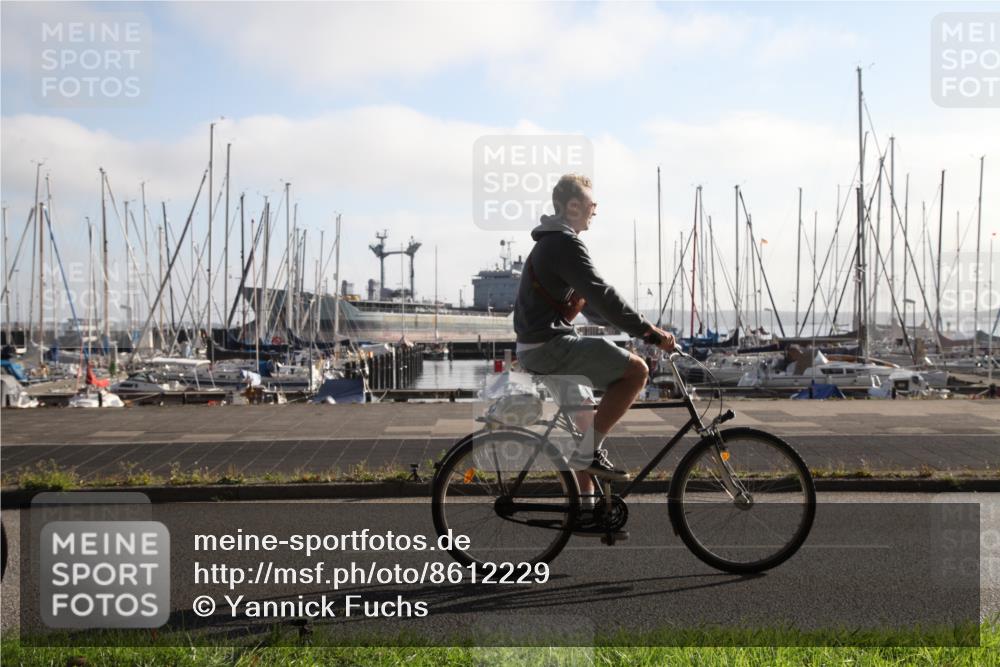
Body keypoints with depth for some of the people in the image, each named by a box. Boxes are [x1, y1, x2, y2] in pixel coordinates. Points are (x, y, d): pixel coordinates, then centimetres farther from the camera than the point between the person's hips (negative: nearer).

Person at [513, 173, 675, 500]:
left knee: (585, 423, 17)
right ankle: (590, 452, -10)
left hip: (539, 347, 11)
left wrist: (640, 327, 20)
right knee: (636, 370, -15)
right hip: (550, 344, -11)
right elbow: (602, 296, -23)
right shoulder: (565, 244, -14)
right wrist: (649, 332, -20)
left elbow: (589, 303, 24)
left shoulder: (551, 243, 20)